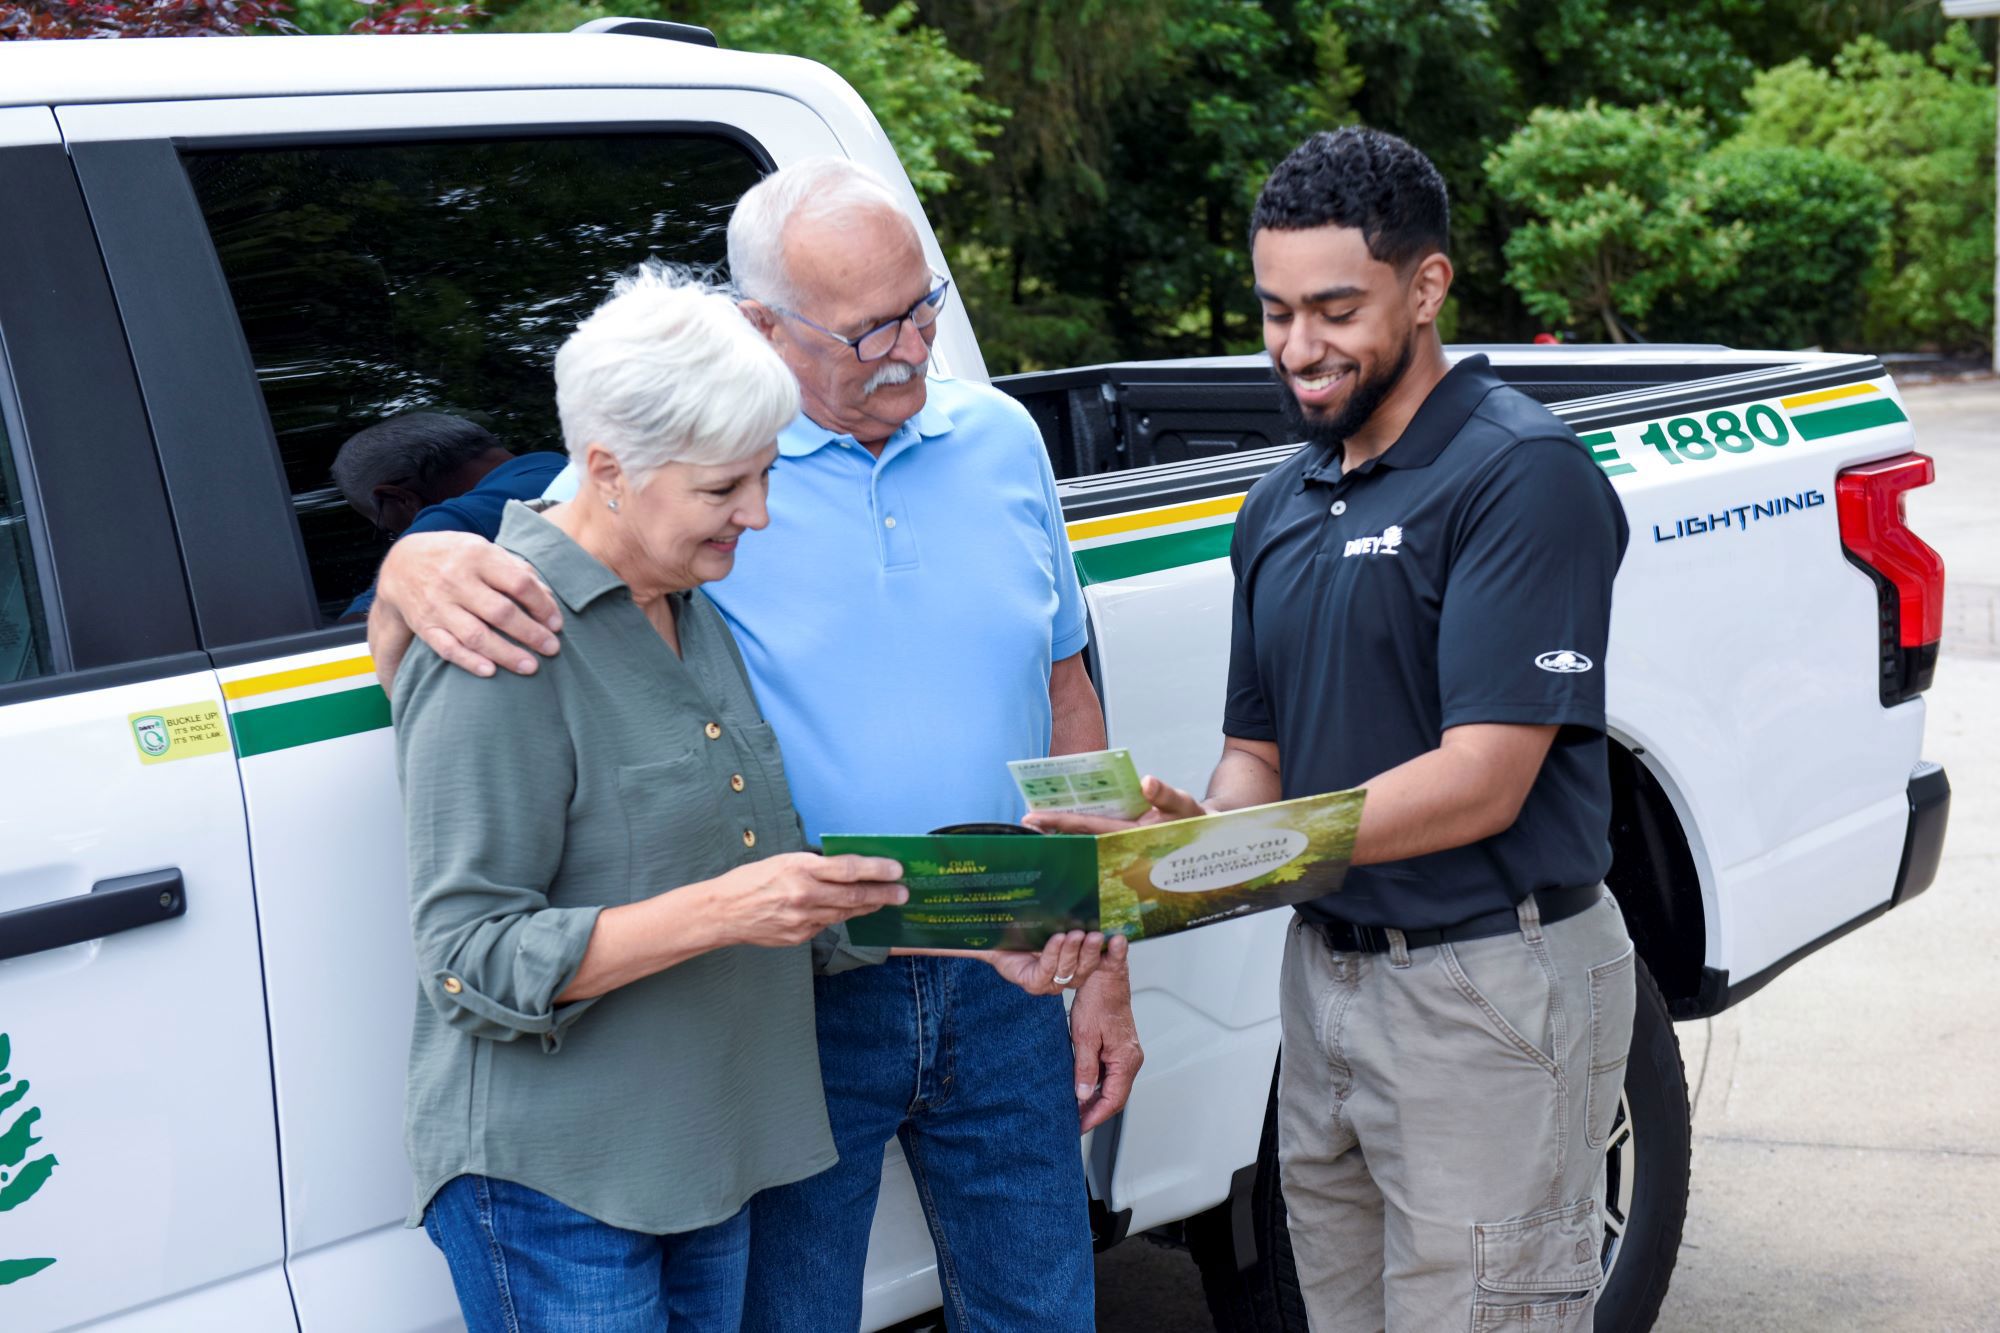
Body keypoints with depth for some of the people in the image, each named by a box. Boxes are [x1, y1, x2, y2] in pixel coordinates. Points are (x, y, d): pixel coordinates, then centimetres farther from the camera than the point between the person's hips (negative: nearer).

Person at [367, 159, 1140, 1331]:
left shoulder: (1001, 439, 5)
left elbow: (1065, 695, 12)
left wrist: (1106, 963, 9)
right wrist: (421, 570, -35)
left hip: (1003, 976, 3)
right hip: (796, 996, -3)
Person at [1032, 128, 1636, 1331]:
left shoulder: (1520, 473, -15)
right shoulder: (1281, 505, 12)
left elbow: (1480, 782, -21)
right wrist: (1200, 825, -11)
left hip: (1488, 990, -8)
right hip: (1326, 973, 8)